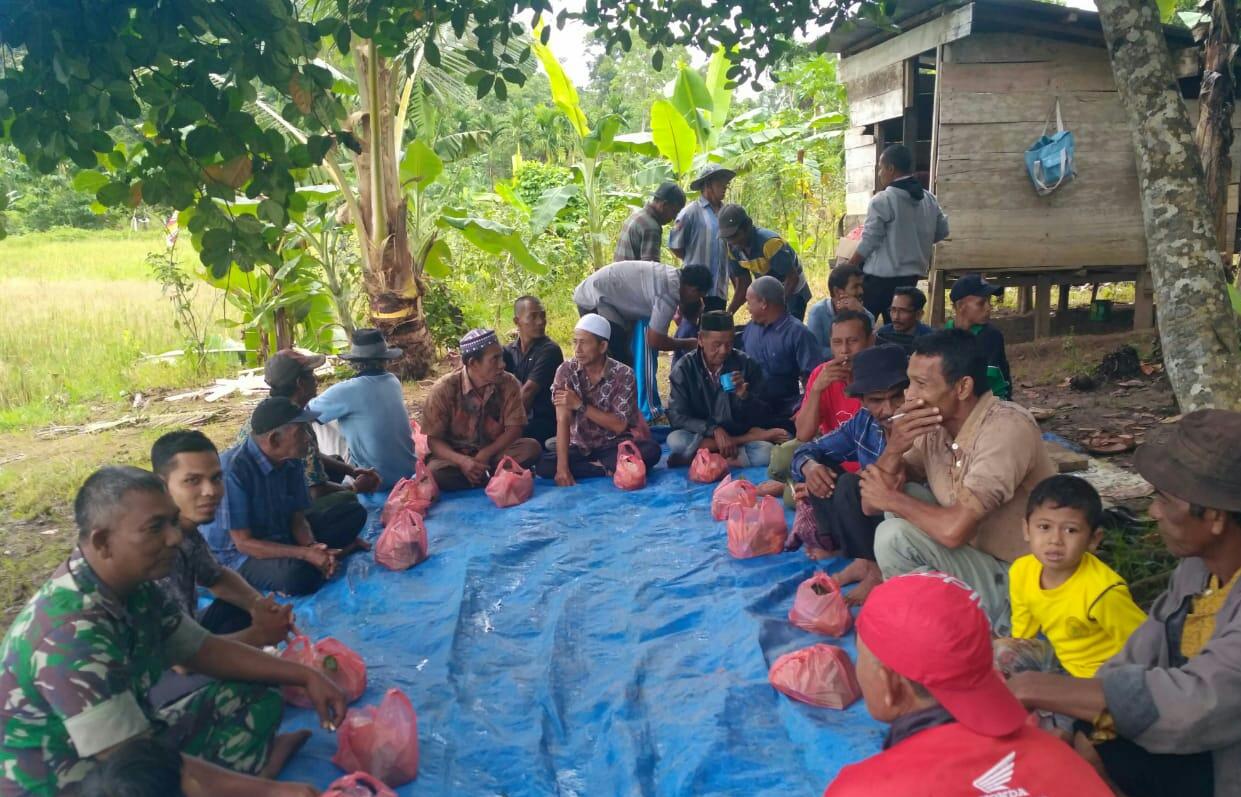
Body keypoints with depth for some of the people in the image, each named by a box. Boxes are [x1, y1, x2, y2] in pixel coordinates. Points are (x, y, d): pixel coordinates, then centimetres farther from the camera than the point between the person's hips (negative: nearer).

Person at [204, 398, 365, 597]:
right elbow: (243, 543, -25)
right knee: (298, 575, -35)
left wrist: (313, 547, -21)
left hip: (280, 539, 7)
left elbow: (297, 519, 1)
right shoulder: (233, 469, -27)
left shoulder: (291, 462, -6)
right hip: (236, 555, -7)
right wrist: (306, 553, -30)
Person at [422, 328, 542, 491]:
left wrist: (485, 454, -24)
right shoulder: (444, 389, -15)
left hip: (494, 452, 2)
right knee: (434, 473, -34)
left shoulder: (509, 384, -9)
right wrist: (462, 461, -31)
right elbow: (434, 440, -12)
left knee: (532, 447, -24)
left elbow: (514, 429, -8)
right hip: (457, 456, -2)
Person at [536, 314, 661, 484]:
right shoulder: (566, 371, -9)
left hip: (614, 445, -2)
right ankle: (609, 469, -19)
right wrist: (562, 467, -28)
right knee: (543, 465, -26)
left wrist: (580, 405, -23)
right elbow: (562, 420, -18)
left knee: (651, 450, -29)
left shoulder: (623, 374, -12)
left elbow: (619, 425, -16)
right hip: (580, 448, 2)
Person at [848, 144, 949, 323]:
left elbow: (869, 242, -12)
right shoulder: (929, 199, 7)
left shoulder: (882, 200, -14)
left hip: (880, 277, -7)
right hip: (911, 275, 7)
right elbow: (942, 231, 18)